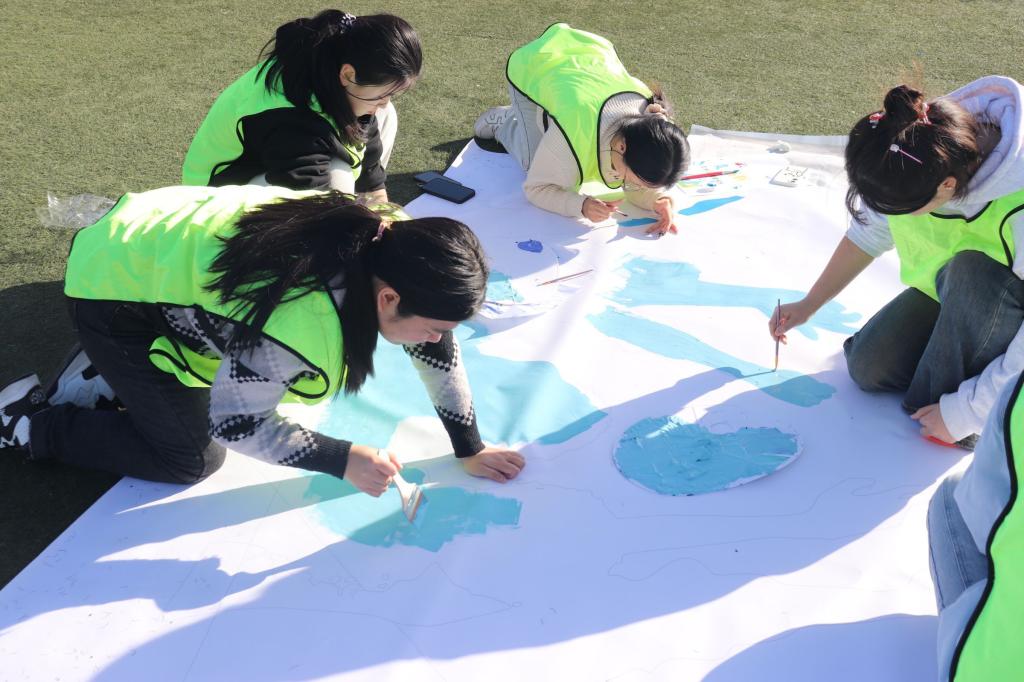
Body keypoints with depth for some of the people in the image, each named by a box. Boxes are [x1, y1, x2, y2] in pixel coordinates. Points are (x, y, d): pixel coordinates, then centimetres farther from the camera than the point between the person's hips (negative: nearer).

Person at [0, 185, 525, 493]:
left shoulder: (390, 241, -17)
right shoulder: (304, 323, -39)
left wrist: (470, 450, 0)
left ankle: (116, 372, 30)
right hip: (115, 288, -7)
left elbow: (439, 351, -4)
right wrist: (342, 460, -22)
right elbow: (234, 421, -26)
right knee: (191, 459, -1)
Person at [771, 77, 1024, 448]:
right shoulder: (915, 158, -22)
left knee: (970, 272, -36)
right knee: (868, 367, -8)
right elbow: (869, 233, -2)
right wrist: (808, 305, 1)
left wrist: (962, 412, -29)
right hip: (947, 290, 5)